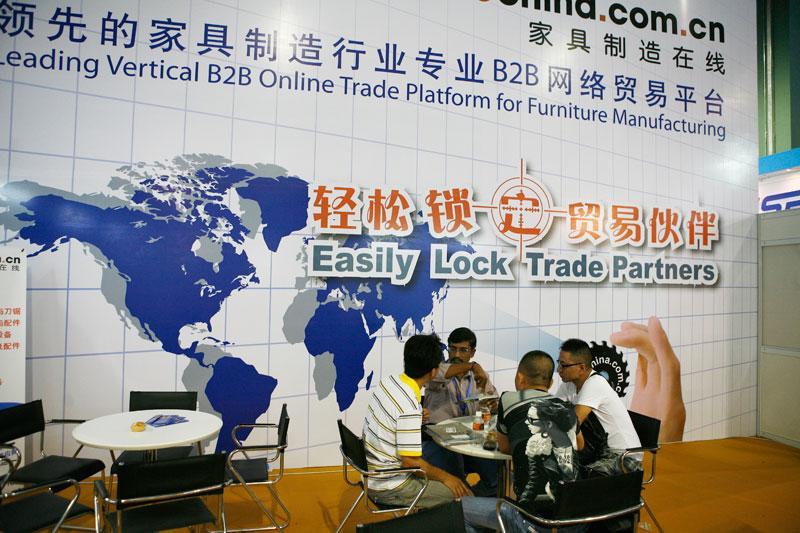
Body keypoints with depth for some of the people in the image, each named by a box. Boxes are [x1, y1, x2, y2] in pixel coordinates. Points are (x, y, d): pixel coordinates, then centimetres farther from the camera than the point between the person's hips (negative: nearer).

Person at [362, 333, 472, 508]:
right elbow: (410, 462, -23)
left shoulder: (387, 382, -3)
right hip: (389, 488, -8)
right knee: (465, 496, -5)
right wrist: (444, 477, -9)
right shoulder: (410, 408, -28)